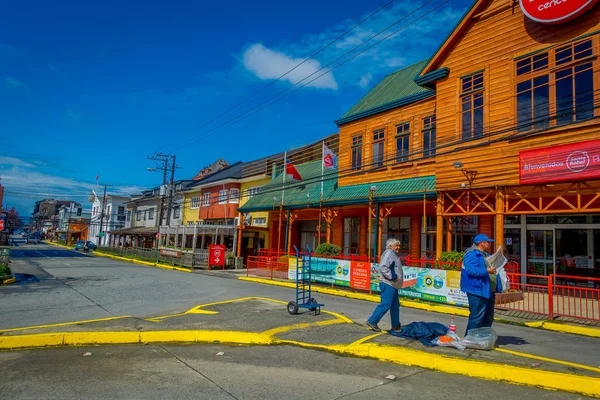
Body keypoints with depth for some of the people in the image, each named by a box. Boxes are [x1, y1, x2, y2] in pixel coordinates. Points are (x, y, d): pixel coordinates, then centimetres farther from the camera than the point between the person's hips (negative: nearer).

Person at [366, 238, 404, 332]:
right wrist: (392, 277, -22)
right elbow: (383, 267, -25)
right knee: (385, 304, -13)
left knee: (395, 305, 14)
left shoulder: (393, 254, 20)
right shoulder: (388, 253, -13)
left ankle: (396, 325, 23)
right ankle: (372, 321, -7)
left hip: (393, 285, 11)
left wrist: (394, 277, 15)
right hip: (388, 284, -11)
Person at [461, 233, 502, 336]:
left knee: (488, 318, 16)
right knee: (477, 318, -8)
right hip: (478, 292, -10)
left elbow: (492, 268, 33)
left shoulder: (487, 254, 19)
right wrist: (486, 271, -30)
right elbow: (470, 269, -25)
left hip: (489, 292, 10)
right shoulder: (472, 254, -13)